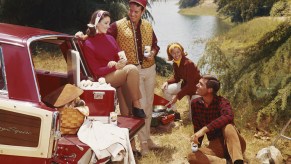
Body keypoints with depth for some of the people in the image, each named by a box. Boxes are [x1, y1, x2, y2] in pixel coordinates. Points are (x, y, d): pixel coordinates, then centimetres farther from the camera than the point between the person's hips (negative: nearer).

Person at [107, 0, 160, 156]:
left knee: (149, 105, 13)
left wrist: (153, 53, -5)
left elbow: (155, 43, 16)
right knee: (141, 105, -7)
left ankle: (147, 136, 30)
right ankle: (143, 141, 8)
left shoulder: (148, 26, 7)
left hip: (150, 69, 5)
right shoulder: (118, 26, -7)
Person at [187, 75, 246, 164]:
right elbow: (197, 128, 9)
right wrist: (196, 147, -1)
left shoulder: (221, 101, -14)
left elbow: (229, 116, -38)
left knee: (228, 125, -36)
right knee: (191, 156, -24)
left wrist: (204, 129, -44)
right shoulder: (195, 103, 1)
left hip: (232, 143, -4)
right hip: (215, 145, 4)